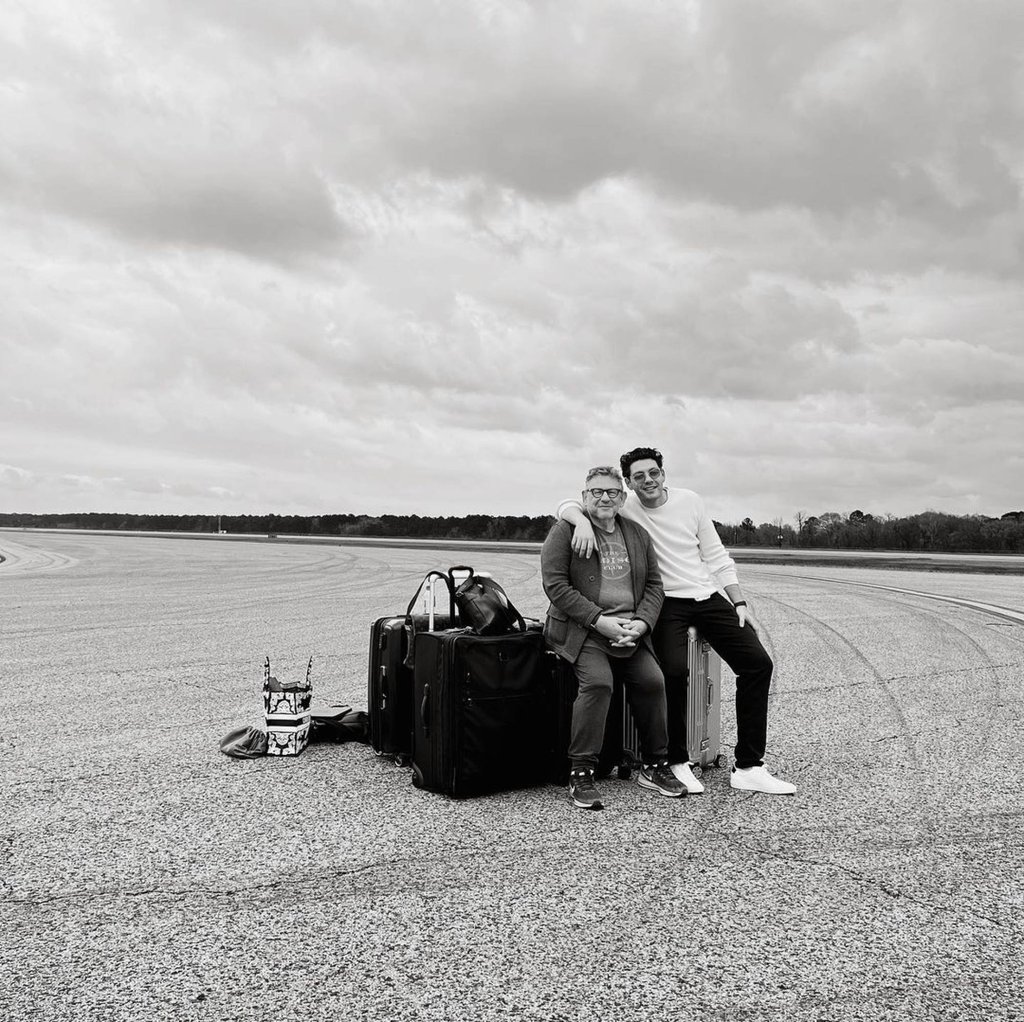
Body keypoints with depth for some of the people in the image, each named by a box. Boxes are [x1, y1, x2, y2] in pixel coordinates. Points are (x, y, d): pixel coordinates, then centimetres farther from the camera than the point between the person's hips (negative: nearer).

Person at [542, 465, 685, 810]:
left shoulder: (638, 535, 15)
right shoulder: (564, 530, -1)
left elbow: (654, 585, 14)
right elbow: (555, 584, -9)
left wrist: (641, 623, -6)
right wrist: (599, 620, -17)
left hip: (630, 630, 5)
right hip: (580, 629, -4)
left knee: (652, 680, -14)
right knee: (598, 681, -27)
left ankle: (654, 766, 6)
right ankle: (580, 774, -17)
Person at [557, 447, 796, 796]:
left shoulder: (689, 501, 4)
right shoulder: (624, 507, -4)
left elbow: (715, 555, 10)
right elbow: (567, 505, -9)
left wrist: (739, 603, 5)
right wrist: (582, 520, -33)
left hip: (708, 596, 4)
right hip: (667, 603, -4)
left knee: (757, 663, -5)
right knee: (674, 670, -28)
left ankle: (748, 767, 2)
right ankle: (677, 762, -7)